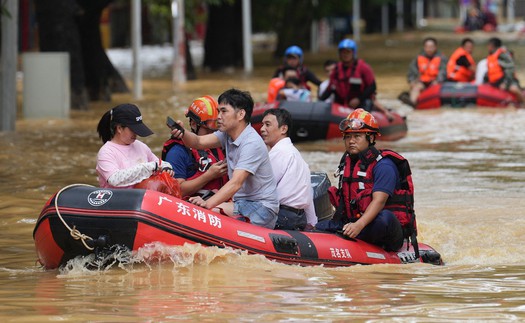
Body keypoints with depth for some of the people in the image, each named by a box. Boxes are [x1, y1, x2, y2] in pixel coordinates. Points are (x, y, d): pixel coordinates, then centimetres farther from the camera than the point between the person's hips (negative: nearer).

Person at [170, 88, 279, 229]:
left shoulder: (252, 143, -20)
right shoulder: (228, 134, 9)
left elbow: (236, 183, -29)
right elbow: (199, 142, -3)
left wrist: (207, 204, -41)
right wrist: (183, 133, -27)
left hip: (262, 208, -8)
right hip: (241, 203, 8)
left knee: (209, 212, -27)